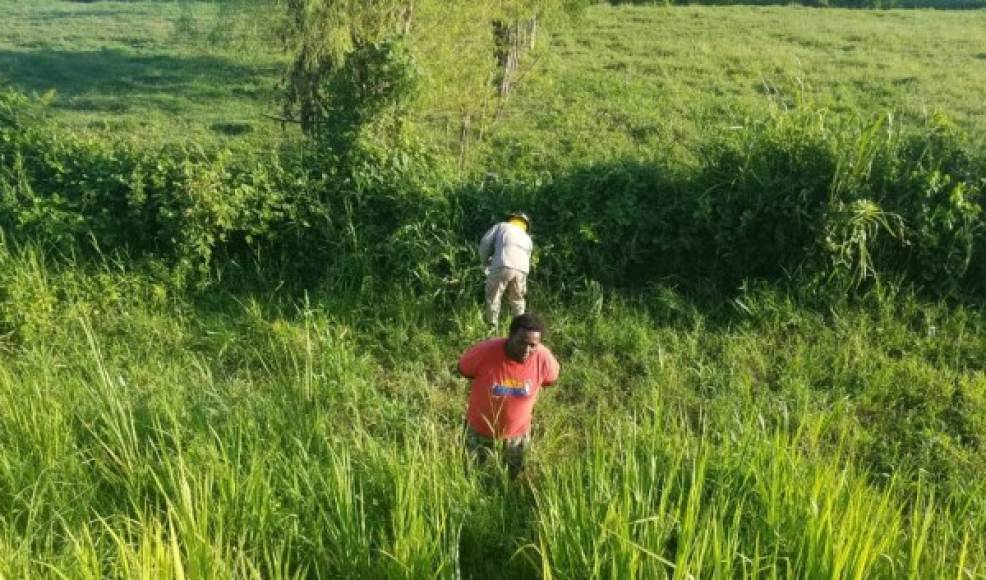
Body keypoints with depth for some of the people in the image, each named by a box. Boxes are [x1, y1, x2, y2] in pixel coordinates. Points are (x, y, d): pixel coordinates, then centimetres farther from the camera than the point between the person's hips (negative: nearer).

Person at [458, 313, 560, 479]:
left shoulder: (543, 358, -26)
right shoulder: (485, 352, -32)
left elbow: (551, 378, -2)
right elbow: (463, 369, -10)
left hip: (518, 432, 2)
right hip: (480, 429, -1)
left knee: (515, 477, 27)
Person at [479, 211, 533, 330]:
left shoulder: (502, 226, 22)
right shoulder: (528, 238, 33)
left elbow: (485, 242, 13)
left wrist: (484, 263, 26)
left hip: (502, 266, -4)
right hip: (521, 270, 4)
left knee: (493, 298, 8)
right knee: (517, 300, 21)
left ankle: (492, 328, 7)